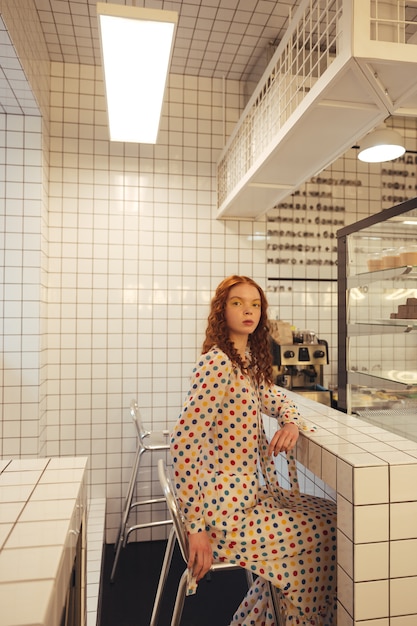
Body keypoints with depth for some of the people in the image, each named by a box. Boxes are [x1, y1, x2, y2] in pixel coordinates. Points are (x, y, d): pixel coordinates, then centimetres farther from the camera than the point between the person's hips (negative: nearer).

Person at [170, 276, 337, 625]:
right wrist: (196, 526, -24)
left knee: (332, 515, 15)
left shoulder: (250, 359, 6)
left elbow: (276, 399, 21)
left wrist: (291, 422, -3)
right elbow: (184, 440, -27)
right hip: (228, 507, -9)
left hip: (254, 490, 9)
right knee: (324, 536, 0)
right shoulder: (217, 362, -22)